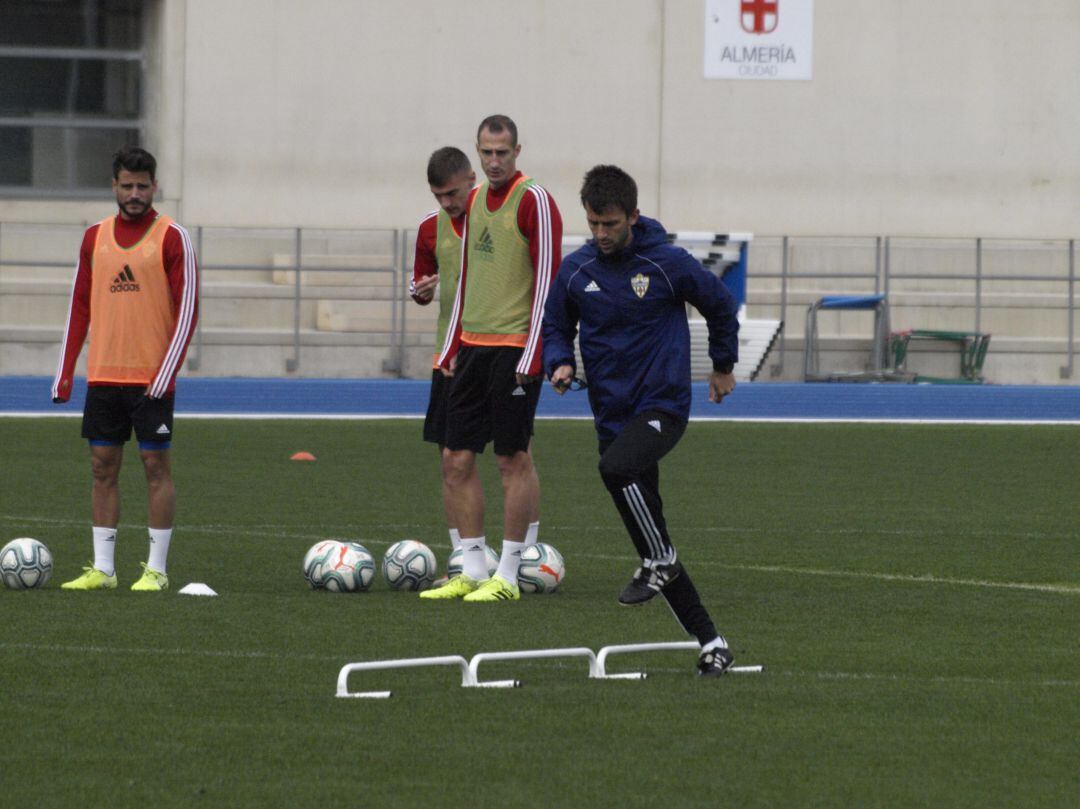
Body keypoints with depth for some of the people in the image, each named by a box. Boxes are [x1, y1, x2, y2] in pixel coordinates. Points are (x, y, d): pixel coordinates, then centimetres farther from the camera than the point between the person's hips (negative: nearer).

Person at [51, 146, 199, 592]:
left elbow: (187, 308, -7)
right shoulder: (95, 236, 10)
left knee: (156, 463, -2)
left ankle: (156, 569, 1)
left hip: (152, 377, -5)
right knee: (103, 465, 5)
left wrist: (167, 371, -15)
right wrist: (64, 372, 9)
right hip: (103, 373, 5)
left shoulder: (172, 237, -4)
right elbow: (80, 307, 14)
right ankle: (102, 568, 9)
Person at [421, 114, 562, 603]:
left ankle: (508, 576, 1)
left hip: (514, 348, -8)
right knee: (456, 459, 5)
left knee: (513, 459, -3)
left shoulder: (534, 201, -9)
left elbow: (547, 281, -12)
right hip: (474, 345, 8)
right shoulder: (475, 201, 14)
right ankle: (472, 570, 11)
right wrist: (452, 347, 18)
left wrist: (531, 356, -16)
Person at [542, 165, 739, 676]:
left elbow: (720, 304, 8)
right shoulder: (575, 271, 2)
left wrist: (723, 365, 19)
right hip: (613, 416, 5)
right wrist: (560, 364, -5)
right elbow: (556, 326, 16)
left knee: (616, 467, -35)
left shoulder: (667, 264, -8)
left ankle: (658, 562, -13)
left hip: (663, 404, -5)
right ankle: (709, 642, 12)